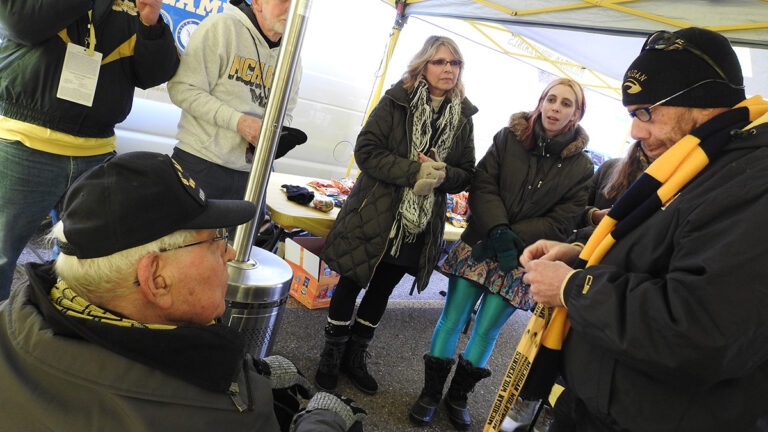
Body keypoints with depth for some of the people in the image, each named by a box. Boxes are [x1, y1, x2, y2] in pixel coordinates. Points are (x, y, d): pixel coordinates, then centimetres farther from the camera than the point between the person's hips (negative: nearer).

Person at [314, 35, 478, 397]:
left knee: (382, 291, 16)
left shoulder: (463, 117, 5)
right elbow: (366, 150, -14)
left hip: (420, 226, 4)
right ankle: (331, 356, 29)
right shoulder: (397, 101, -5)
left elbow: (466, 174, 6)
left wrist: (441, 174, -17)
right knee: (351, 284, 8)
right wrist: (413, 171, -24)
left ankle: (355, 356, 34)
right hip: (375, 214, -3)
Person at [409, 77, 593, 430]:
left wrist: (513, 239, -15)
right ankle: (431, 392, 22)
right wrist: (498, 230, -19)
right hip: (479, 244, 0)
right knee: (452, 318, 3)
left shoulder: (581, 166, -2)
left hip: (520, 259, 0)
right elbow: (482, 185, -5)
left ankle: (458, 395, 29)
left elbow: (560, 222, -5)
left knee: (486, 330, 6)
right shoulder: (510, 137, 0)